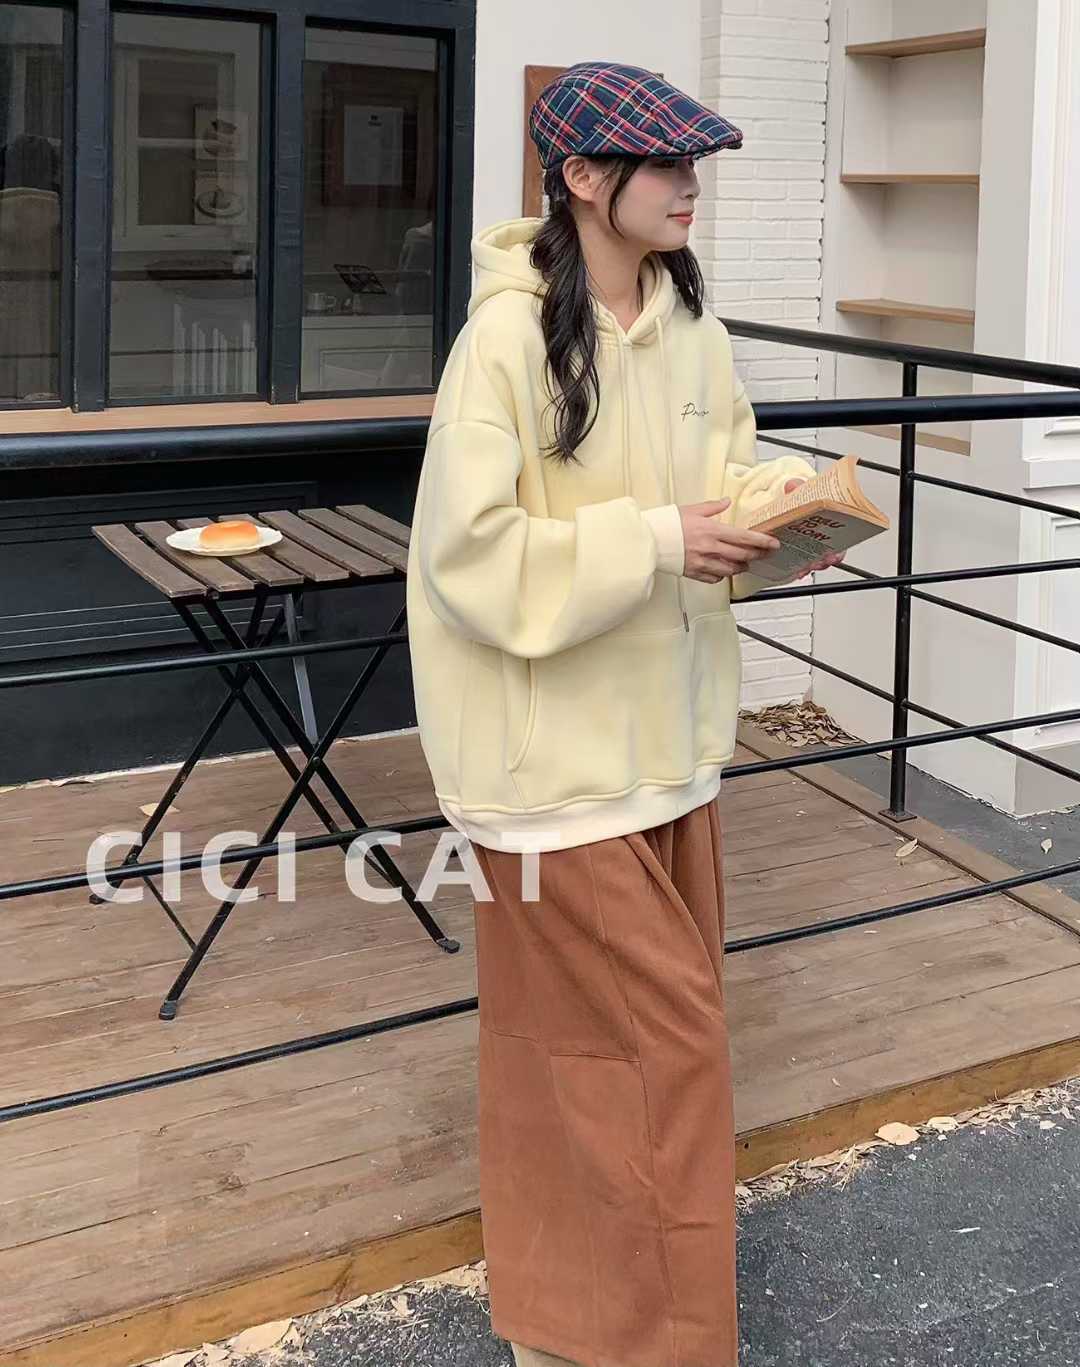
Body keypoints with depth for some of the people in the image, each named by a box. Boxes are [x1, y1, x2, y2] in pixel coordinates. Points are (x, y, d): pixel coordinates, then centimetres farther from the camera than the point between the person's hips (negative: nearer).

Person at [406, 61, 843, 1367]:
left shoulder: (690, 327, 4)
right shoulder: (507, 337, -18)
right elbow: (468, 551, -20)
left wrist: (781, 504, -10)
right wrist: (655, 545, -23)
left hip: (669, 726, 8)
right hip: (557, 744, -7)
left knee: (669, 1013, 17)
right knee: (657, 1036, -1)